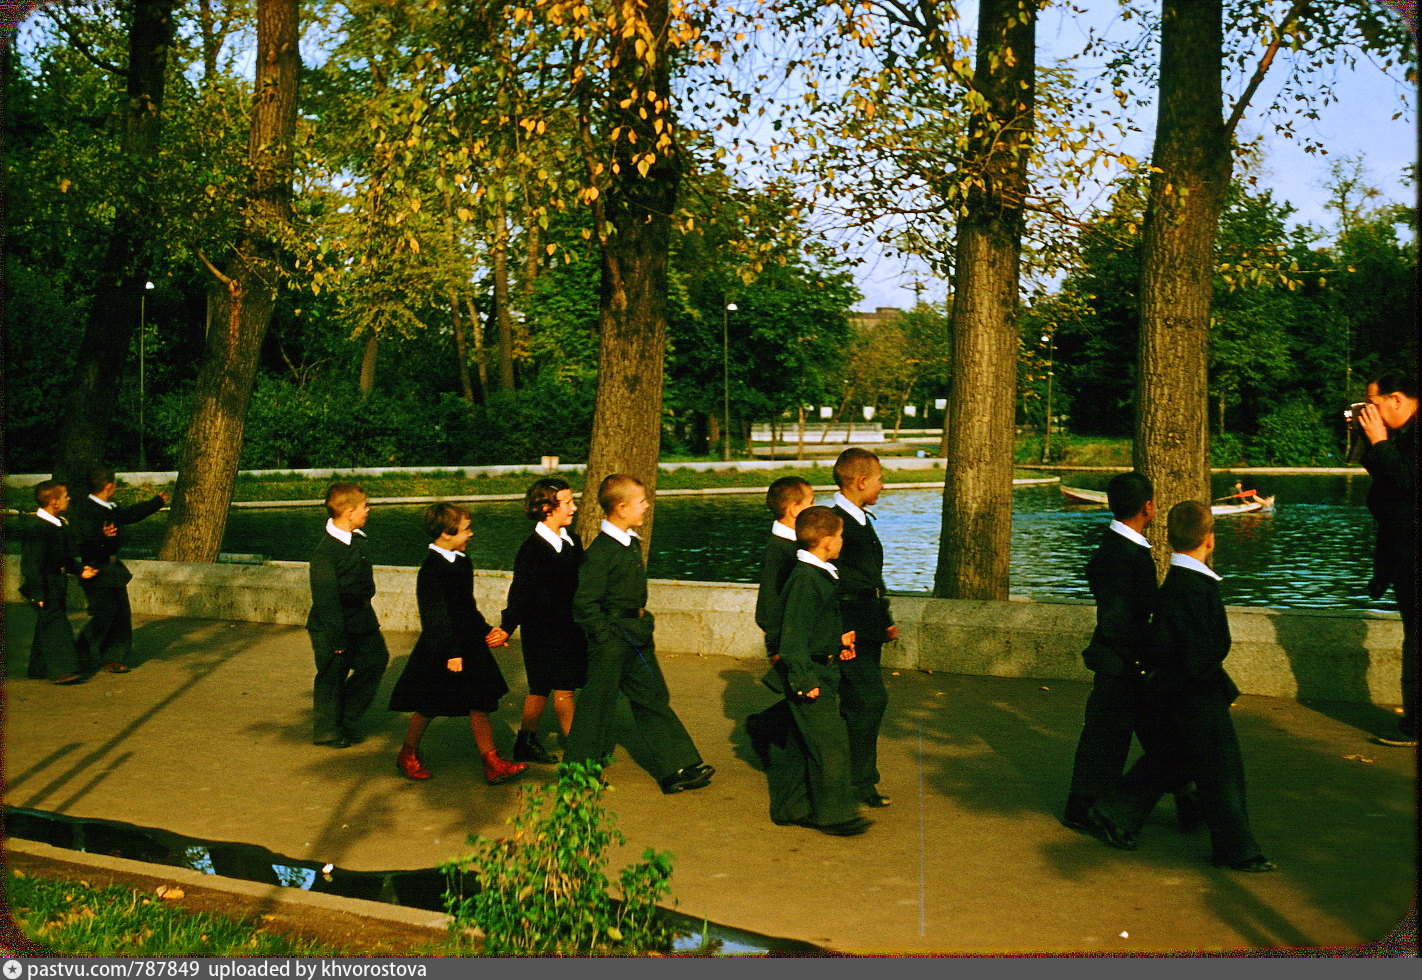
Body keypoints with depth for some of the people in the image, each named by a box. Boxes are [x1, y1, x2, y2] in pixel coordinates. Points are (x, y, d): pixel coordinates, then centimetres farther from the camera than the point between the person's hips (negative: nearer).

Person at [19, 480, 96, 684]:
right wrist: (38, 594, -21)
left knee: (47, 626, 15)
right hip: (44, 585, -10)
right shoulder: (37, 528, -20)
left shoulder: (60, 525, 10)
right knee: (55, 624, -12)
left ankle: (39, 669, 25)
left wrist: (79, 570, 8)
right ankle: (62, 669, -13)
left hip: (58, 583, 10)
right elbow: (33, 564, -20)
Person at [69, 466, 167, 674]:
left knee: (122, 614, 9)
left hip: (113, 568, 10)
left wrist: (157, 502, 42)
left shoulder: (111, 508, 12)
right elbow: (84, 537, -29)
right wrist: (102, 535, -50)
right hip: (96, 569, -10)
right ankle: (80, 657, 4)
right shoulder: (83, 509, -17)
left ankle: (113, 660, 16)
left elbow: (130, 514, 31)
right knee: (104, 614, -12)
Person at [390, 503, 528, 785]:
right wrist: (451, 652, -20)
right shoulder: (432, 569, -19)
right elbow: (436, 616, -19)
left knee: (481, 703, 5)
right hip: (441, 649, -8)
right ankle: (408, 755, 29)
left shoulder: (462, 561, 9)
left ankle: (492, 764, 7)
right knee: (428, 707, 8)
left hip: (470, 644, 8)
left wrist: (486, 632, 14)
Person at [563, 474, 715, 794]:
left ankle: (677, 768, 15)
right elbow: (585, 603, -20)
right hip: (611, 638, -9)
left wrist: (641, 621, 16)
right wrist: (607, 635, -17)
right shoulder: (601, 551, -20)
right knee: (598, 704, 4)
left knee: (653, 698, 10)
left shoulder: (631, 542, 8)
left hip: (637, 635, 9)